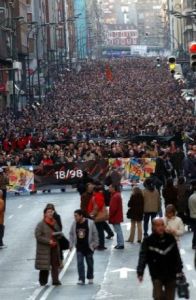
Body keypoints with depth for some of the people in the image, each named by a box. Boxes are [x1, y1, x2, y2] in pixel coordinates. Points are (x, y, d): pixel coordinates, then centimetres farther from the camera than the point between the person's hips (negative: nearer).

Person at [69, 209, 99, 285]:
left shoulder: (90, 223, -12)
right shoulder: (74, 224, -2)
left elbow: (95, 234, -4)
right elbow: (71, 234, 9)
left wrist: (95, 244, -2)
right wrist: (71, 244, 5)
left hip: (88, 247, -2)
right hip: (79, 248, 2)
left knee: (90, 263, 10)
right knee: (80, 263, -5)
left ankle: (90, 278, 25)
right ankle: (81, 279, -1)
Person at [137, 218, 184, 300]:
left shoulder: (171, 239, -1)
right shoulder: (148, 241, -10)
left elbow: (177, 256, 7)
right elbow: (143, 257, -17)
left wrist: (179, 270, 6)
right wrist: (140, 272, -28)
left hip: (171, 274, 3)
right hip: (157, 275, -3)